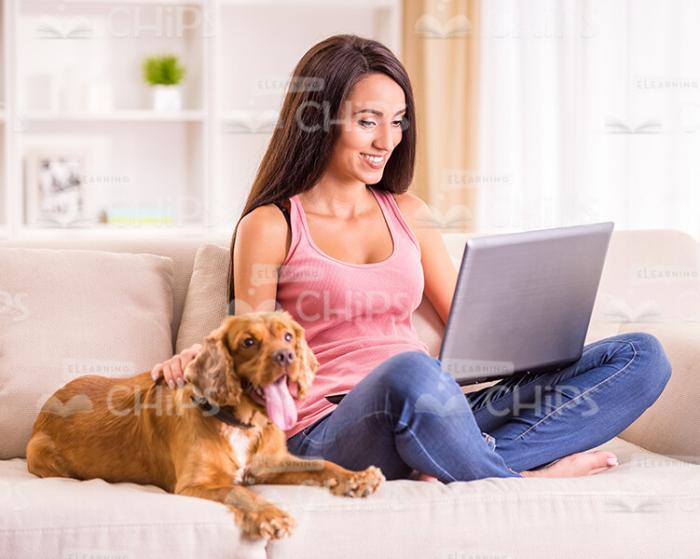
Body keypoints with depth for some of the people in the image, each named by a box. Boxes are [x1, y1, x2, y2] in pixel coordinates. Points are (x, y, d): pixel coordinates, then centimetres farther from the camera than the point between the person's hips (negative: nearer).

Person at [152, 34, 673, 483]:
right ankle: (517, 480, -19)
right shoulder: (271, 227, 4)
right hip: (329, 432, -6)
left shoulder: (409, 213, 19)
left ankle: (460, 467, -27)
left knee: (641, 355, -11)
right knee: (410, 372, -44)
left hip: (438, 417, 6)